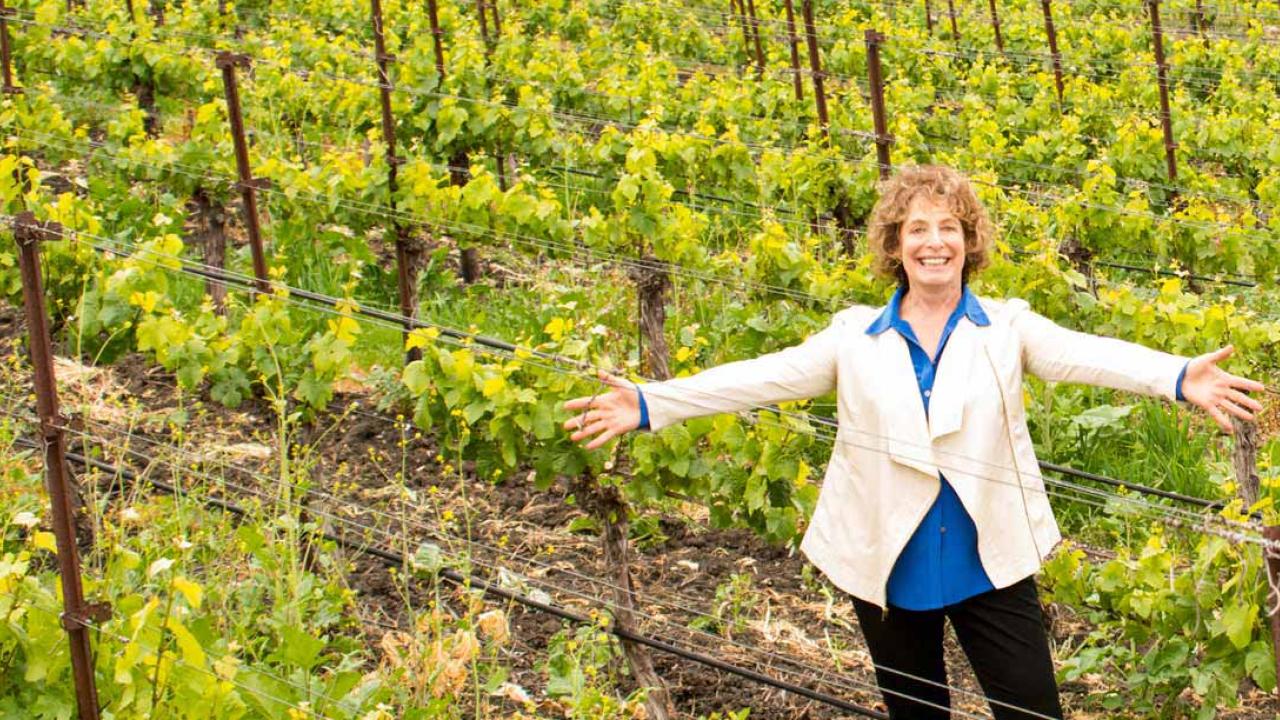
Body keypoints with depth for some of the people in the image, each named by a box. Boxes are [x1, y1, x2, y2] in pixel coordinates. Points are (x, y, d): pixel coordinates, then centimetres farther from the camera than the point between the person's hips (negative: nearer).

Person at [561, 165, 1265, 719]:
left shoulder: (1006, 327, -1)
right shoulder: (856, 337, 4)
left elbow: (1086, 355, -17)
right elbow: (764, 377, -2)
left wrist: (1180, 376, -37)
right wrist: (650, 403, -12)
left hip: (990, 563, -2)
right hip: (887, 566, 2)